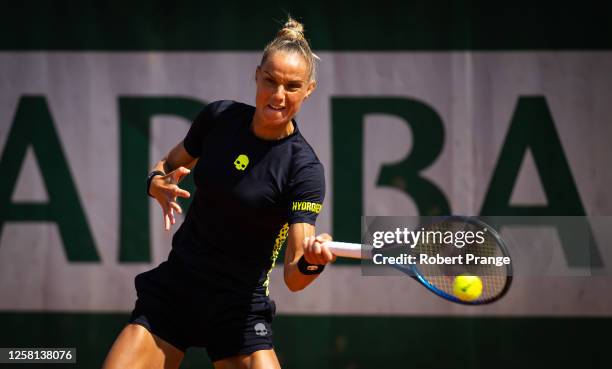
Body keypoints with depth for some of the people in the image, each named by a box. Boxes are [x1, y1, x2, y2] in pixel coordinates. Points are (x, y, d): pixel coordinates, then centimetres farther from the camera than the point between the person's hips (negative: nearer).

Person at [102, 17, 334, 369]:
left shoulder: (305, 169, -15)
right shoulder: (219, 116, -3)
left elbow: (293, 277, -22)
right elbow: (170, 165, 16)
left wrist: (311, 262, -45)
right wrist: (159, 184, -8)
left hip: (238, 309, -3)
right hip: (173, 287, 3)